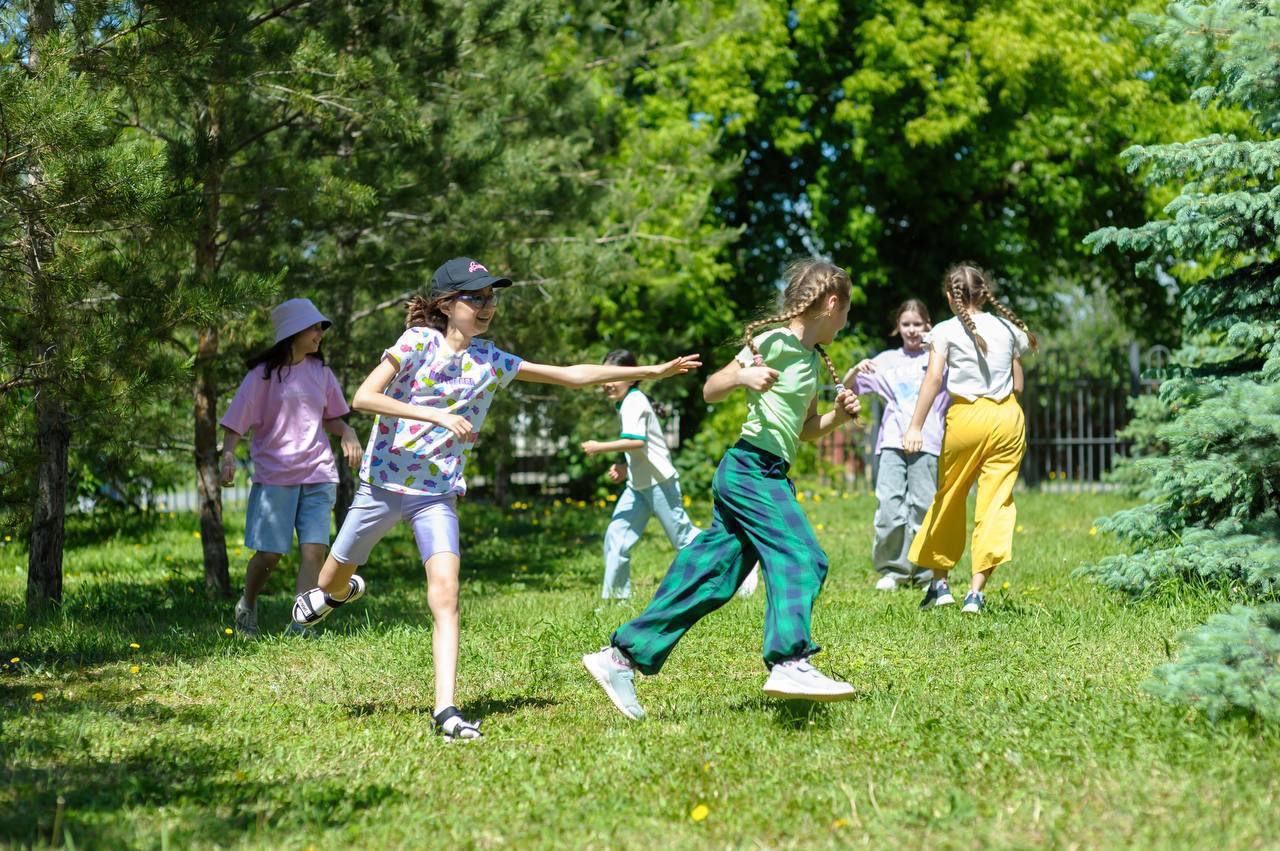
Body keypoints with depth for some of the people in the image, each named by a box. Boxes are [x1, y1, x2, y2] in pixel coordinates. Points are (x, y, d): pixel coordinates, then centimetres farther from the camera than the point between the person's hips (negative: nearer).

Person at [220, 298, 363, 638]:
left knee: (314, 549, -10)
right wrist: (228, 455, -19)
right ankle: (247, 605, 27)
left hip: (318, 473, 3)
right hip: (274, 475, -3)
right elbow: (237, 421, -4)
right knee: (269, 553, -1)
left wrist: (347, 432, 0)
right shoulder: (264, 374, -3)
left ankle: (300, 626, -9)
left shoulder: (320, 371, 10)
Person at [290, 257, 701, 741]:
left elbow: (572, 375, 5)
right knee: (339, 575, 16)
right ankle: (331, 593, 55)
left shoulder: (490, 361, 2)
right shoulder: (417, 342, -10)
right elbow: (363, 397, -20)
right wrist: (437, 415, -28)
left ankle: (445, 709, -18)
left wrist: (652, 371, 1)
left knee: (446, 593, -16)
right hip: (384, 483, -2)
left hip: (437, 494, 2)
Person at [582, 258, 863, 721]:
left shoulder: (813, 359, 20)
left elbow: (805, 429, 30)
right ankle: (789, 663, -29)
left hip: (769, 475, 9)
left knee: (712, 574, 5)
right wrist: (743, 375, -25)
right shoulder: (776, 341, -6)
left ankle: (622, 657, 7)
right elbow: (710, 391, -6)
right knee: (801, 557, -19)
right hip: (752, 468, -9)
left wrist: (837, 415, 12)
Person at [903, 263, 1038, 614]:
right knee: (996, 501, 0)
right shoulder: (1007, 328, 10)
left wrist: (915, 426, -16)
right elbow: (1018, 385, 11)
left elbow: (933, 379, -12)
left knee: (949, 497, 14)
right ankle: (976, 591, -7)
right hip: (1008, 417, 2)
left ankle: (939, 582, 20)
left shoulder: (946, 331, -1)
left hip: (966, 417, -2)